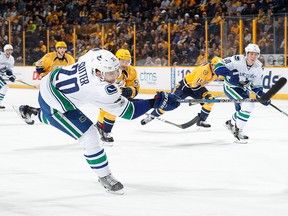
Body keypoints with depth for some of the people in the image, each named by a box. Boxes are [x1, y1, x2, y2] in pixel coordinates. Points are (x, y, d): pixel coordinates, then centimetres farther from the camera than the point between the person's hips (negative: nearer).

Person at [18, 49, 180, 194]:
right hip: (53, 104, -8)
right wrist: (155, 102, -33)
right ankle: (105, 178, 6)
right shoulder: (101, 92, -37)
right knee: (89, 136, -10)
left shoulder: (95, 55, -19)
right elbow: (128, 111, -29)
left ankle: (30, 113, 67)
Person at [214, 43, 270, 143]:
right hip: (230, 87, -7)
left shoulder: (259, 67, -10)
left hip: (243, 88, 7)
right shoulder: (237, 60, -27)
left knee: (242, 110, 21)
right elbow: (218, 67, -28)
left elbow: (257, 86, -2)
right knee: (247, 105, -25)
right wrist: (231, 73, -41)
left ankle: (231, 123, 54)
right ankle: (238, 131, -11)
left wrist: (262, 95, -18)